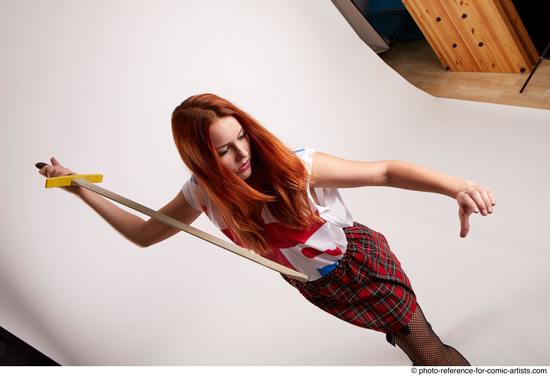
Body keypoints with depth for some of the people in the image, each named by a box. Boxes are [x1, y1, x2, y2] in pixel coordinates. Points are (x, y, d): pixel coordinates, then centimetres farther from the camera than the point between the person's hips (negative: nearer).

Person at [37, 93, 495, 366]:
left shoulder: (295, 167, -31)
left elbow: (384, 171, -31)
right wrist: (80, 188, -5)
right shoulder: (203, 194, -17)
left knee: (425, 351, 0)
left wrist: (458, 188, -44)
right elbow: (143, 233, -3)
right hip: (316, 286, 4)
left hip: (360, 261, -4)